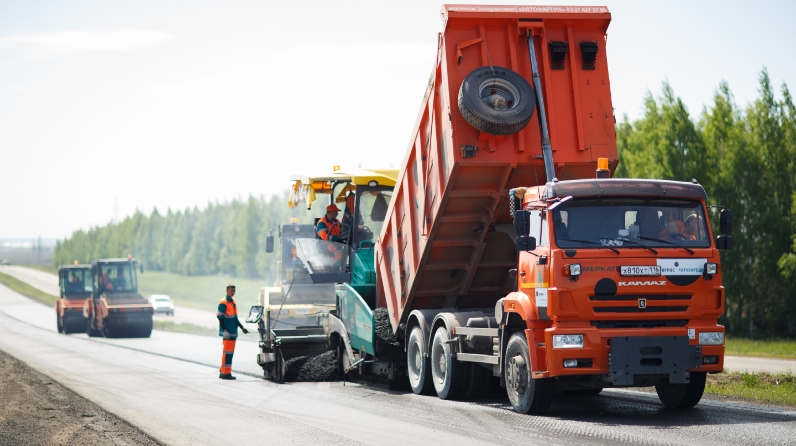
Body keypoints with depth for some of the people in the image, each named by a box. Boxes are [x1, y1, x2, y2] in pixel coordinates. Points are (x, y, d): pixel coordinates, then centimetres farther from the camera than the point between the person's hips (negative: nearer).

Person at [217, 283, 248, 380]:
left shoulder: (233, 302, 17)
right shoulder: (223, 303, -10)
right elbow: (220, 318, -15)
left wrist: (242, 328, 19)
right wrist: (225, 330, -22)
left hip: (233, 332, 9)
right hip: (227, 332, -9)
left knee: (230, 352, 11)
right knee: (227, 351, -9)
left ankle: (223, 372, 18)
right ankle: (225, 373, -7)